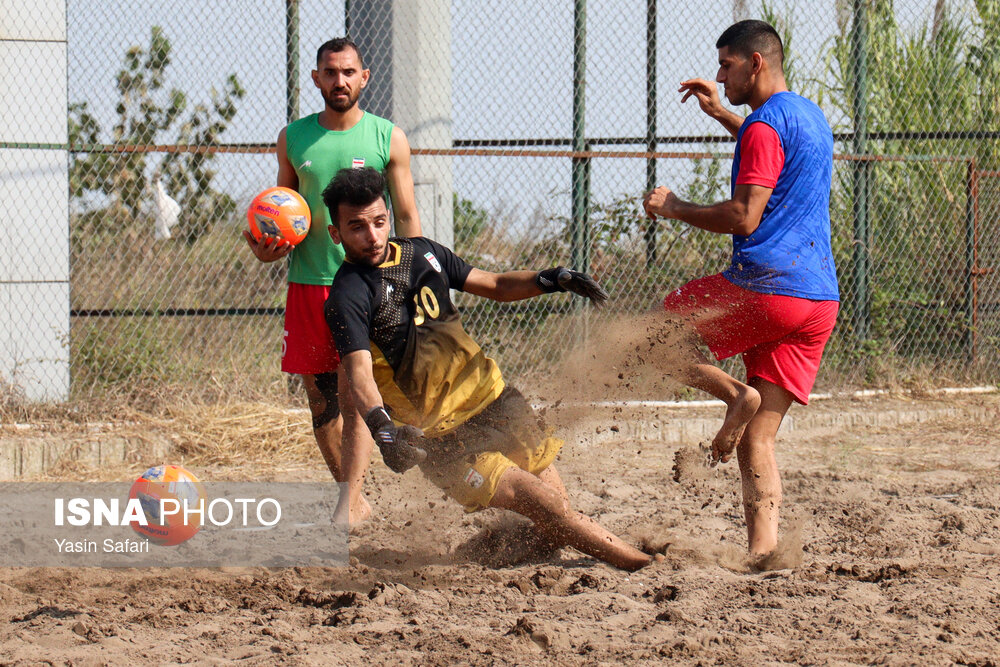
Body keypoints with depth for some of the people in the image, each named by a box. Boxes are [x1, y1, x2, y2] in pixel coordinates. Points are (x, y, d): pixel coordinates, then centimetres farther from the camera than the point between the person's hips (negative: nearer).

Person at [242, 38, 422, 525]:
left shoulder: (388, 139, 2)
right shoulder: (293, 138, 9)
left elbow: (407, 218, 4)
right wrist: (266, 247, -1)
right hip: (308, 281, 4)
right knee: (320, 393, 6)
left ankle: (349, 501, -16)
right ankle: (352, 493, 18)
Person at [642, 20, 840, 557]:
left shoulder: (764, 126, -9)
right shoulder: (810, 116, 20)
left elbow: (743, 216, -18)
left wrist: (675, 208, -5)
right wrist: (721, 114, 45)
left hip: (764, 286, -8)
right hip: (820, 299, 8)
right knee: (758, 438, 6)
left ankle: (734, 393, -9)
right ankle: (763, 547, -9)